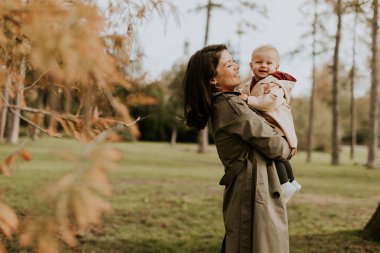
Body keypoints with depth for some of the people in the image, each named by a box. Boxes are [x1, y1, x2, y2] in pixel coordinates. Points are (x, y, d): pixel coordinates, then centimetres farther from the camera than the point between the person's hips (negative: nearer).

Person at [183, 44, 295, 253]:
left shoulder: (219, 105, 11)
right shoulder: (232, 106, -18)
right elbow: (273, 145, -14)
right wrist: (288, 150, 7)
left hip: (240, 188, 10)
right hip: (254, 191, -10)